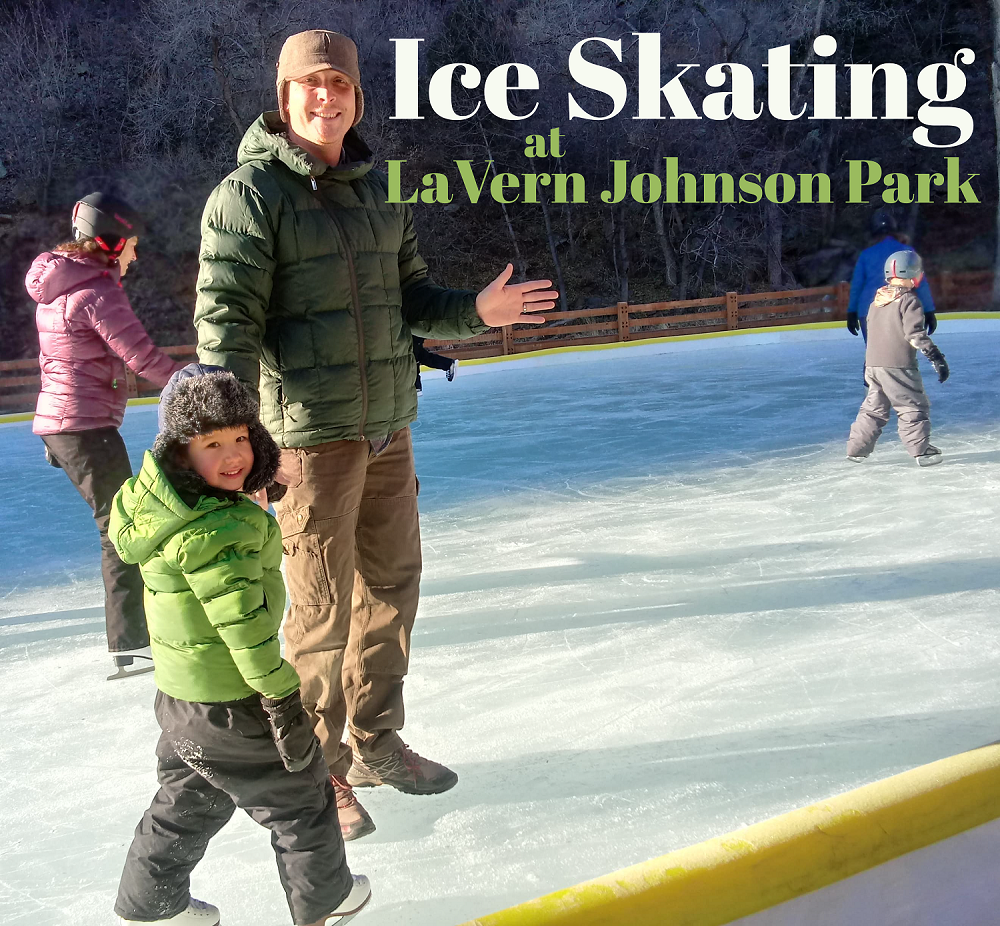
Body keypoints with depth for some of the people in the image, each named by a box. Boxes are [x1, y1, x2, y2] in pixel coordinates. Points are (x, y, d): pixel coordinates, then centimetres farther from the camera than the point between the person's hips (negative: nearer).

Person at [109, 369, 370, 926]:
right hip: (232, 705, -9)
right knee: (300, 797, 13)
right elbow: (244, 624, -28)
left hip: (179, 693, 9)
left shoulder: (157, 504, 1)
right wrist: (282, 700, -19)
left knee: (189, 801, 29)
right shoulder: (218, 529, -29)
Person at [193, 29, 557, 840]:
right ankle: (316, 773, 19)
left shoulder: (378, 189, 13)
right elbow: (227, 315, -15)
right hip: (311, 433, -7)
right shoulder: (250, 193, -8)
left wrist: (476, 310, -1)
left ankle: (374, 743, 34)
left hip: (388, 426, 7)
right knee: (324, 608, 0)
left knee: (391, 586, 15)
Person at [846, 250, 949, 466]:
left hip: (873, 364, 7)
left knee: (874, 407, 16)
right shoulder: (909, 301, -9)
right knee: (913, 407, 0)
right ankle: (921, 450, -3)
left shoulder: (877, 301, 14)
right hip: (898, 366, -7)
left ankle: (856, 449, 16)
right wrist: (936, 357, -15)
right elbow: (915, 334, -17)